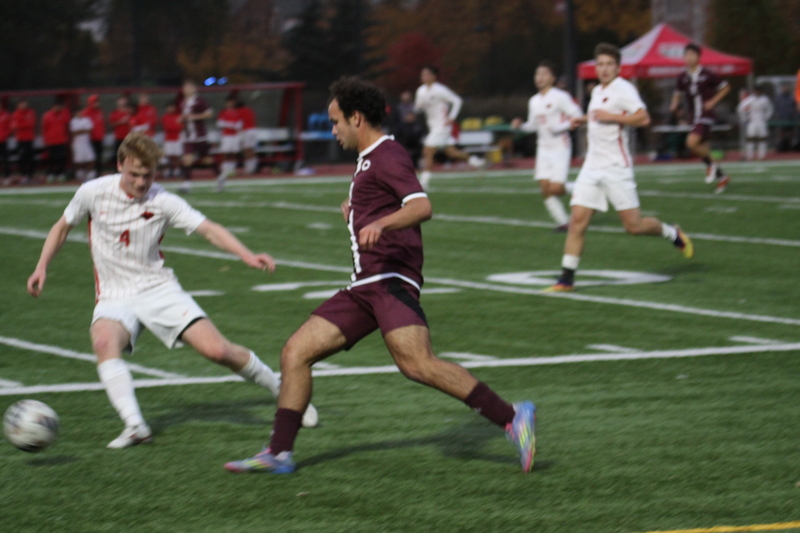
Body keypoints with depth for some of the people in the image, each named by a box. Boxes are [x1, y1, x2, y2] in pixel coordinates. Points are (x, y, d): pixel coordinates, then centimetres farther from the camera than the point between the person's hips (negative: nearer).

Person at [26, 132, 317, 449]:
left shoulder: (163, 202, -8)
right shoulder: (93, 193, -4)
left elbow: (209, 229, -16)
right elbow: (63, 227, 13)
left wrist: (247, 256, -30)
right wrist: (42, 267, 4)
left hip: (159, 289, -1)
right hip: (114, 298, 1)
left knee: (217, 350, -14)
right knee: (105, 342, -34)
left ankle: (283, 392, 10)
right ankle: (135, 427, -40)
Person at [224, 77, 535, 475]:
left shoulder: (387, 156, -8)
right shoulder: (369, 160, 24)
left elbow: (422, 207, -25)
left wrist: (380, 223, -40)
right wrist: (355, 209, 34)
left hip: (391, 281, -10)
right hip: (364, 287, 10)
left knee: (417, 364, -27)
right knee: (295, 353, 5)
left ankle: (510, 418, -24)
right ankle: (279, 453, 8)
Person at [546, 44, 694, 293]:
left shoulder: (623, 89, -10)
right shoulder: (597, 91, 16)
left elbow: (643, 118, -23)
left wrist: (610, 116, -25)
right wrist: (585, 119, 21)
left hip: (616, 168, -7)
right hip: (592, 167, 7)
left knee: (634, 225, -4)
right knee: (577, 220, -5)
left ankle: (673, 234, 24)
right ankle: (566, 278, -4)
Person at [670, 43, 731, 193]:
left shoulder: (707, 75, -8)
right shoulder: (683, 78, 6)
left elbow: (725, 88, 3)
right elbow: (678, 93, 22)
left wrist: (713, 101, -8)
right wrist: (675, 104, 0)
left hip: (706, 116, -6)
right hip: (694, 117, 6)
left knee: (692, 142, -25)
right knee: (703, 150, 8)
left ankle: (710, 165, -2)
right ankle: (722, 176, 25)